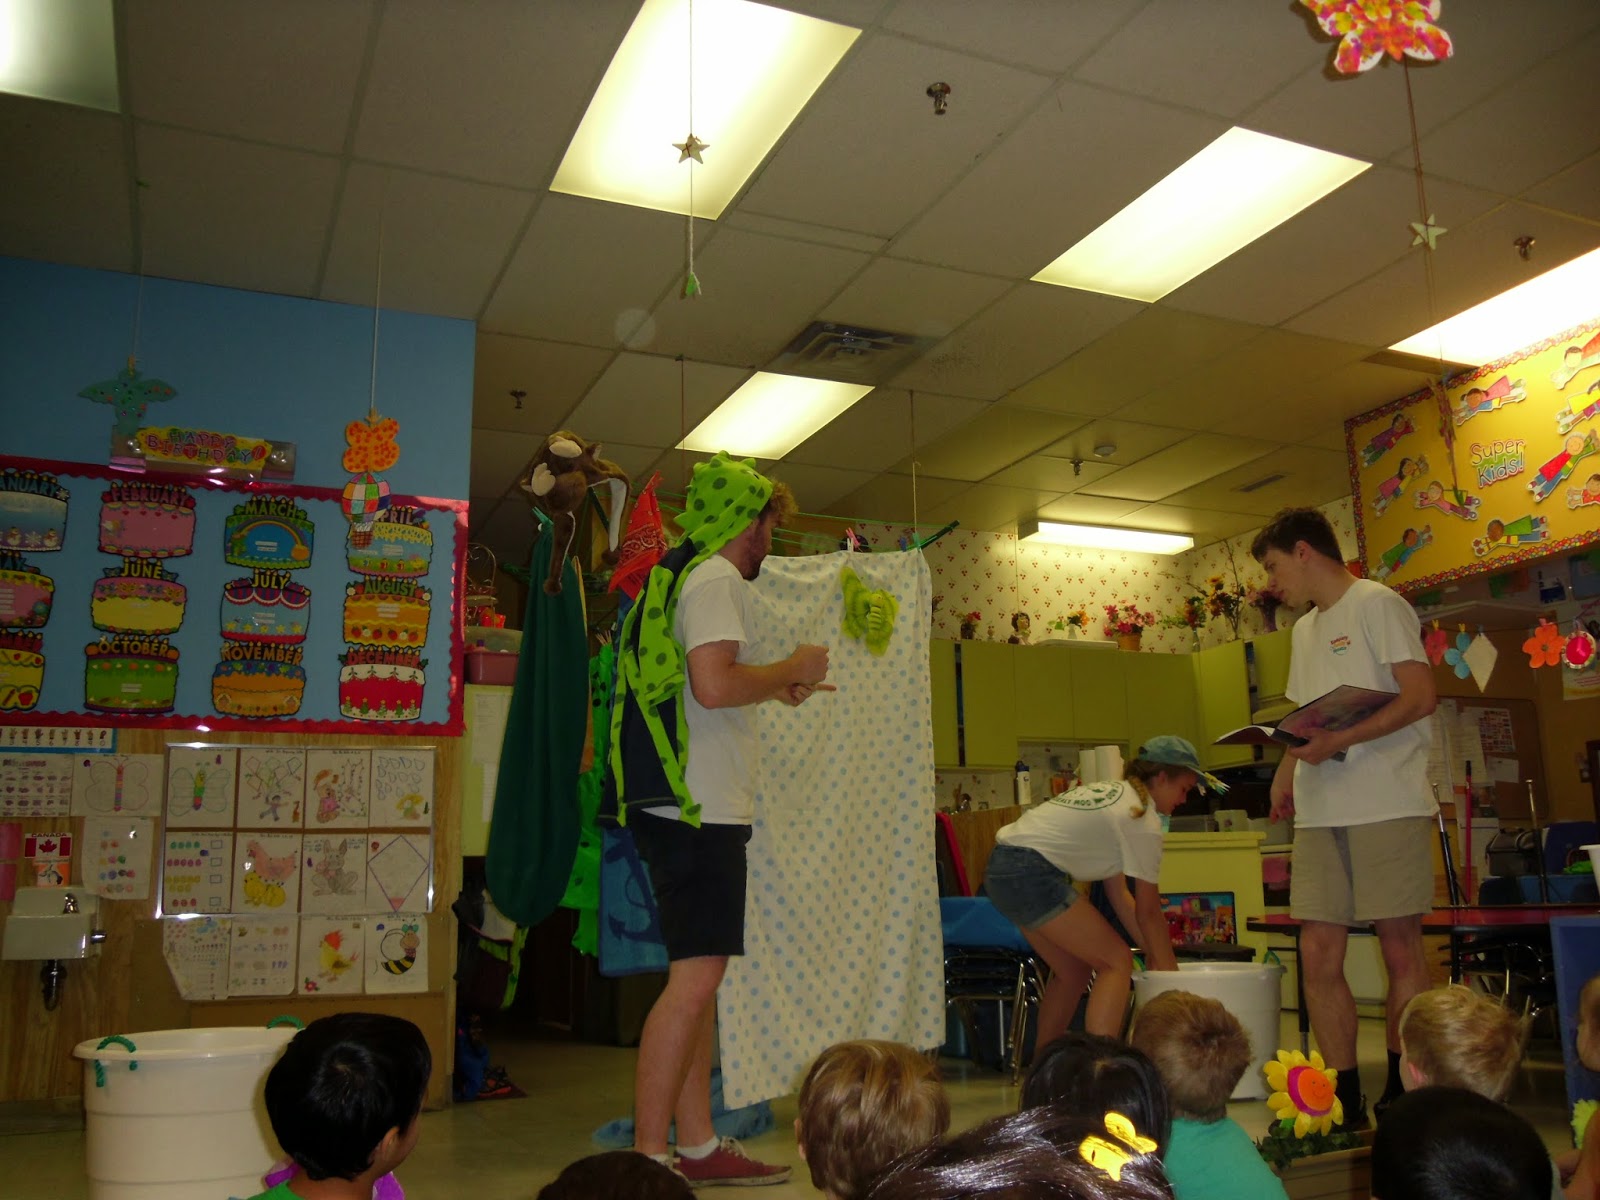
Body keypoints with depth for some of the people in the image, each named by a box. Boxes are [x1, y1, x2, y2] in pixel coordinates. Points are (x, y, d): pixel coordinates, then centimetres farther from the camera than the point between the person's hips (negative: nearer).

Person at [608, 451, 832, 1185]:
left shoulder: (681, 576, 23)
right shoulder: (717, 579, -8)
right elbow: (713, 684, -23)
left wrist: (777, 687, 25)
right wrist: (792, 669, -7)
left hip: (685, 806, 11)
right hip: (701, 806, -11)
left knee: (697, 978, 12)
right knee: (695, 977, -10)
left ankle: (698, 1146, 19)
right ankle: (647, 1157, -6)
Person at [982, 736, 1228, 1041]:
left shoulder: (1111, 793, 22)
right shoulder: (1143, 819, -5)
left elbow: (1119, 895, 22)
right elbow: (1147, 912, 0)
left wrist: (1153, 953, 21)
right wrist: (1170, 970, 12)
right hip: (1030, 871, -10)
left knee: (1074, 968, 20)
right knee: (1117, 961, -1)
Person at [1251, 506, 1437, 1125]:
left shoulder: (1377, 604, -1)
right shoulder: (1305, 629, 22)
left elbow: (1421, 697, -11)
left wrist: (1339, 740, -20)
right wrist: (1286, 772, 7)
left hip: (1387, 806, -7)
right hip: (1319, 814, 7)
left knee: (1401, 949, 0)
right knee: (1318, 954, 2)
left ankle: (1402, 1095, 10)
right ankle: (1345, 1098, 11)